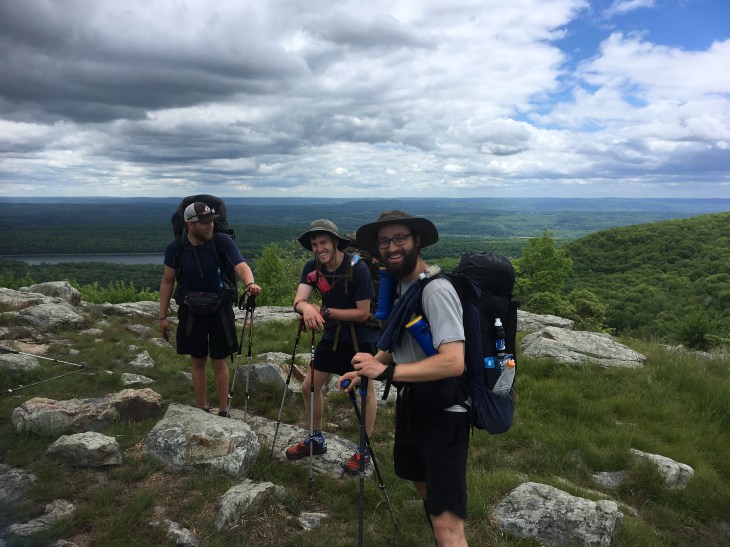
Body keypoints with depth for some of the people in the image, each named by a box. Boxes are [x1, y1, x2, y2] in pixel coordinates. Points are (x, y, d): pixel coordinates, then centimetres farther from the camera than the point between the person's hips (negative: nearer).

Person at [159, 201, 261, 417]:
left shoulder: (223, 241, -15)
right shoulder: (175, 248, -9)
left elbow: (240, 265, -28)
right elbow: (167, 281, 0)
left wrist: (250, 283, -51)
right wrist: (162, 316, 2)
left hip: (220, 310, -1)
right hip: (191, 312, 1)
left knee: (219, 362, 8)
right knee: (198, 362, 12)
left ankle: (223, 412, 22)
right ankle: (203, 411, 27)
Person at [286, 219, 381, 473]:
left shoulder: (358, 268, -23)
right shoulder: (313, 266, -8)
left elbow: (362, 313, -22)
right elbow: (299, 299, -22)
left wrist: (324, 311, -23)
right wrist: (306, 308, -45)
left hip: (361, 337, -5)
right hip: (333, 333, 5)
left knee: (365, 390, 4)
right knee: (309, 386, 6)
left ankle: (364, 450, 22)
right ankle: (316, 439, 27)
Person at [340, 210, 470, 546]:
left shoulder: (436, 290, -24)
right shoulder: (401, 284, 5)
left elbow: (453, 362, -34)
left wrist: (387, 371, -33)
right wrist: (366, 370, 2)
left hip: (442, 411, -10)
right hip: (411, 402, 10)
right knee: (421, 481, 30)